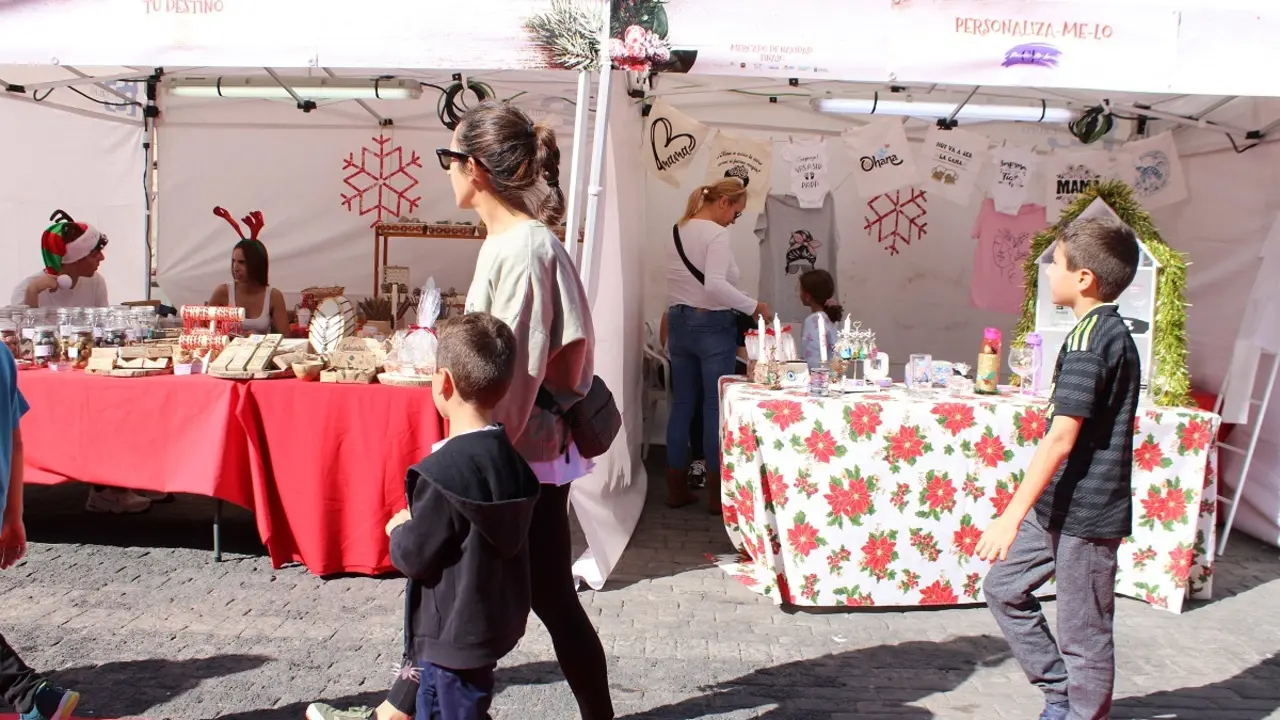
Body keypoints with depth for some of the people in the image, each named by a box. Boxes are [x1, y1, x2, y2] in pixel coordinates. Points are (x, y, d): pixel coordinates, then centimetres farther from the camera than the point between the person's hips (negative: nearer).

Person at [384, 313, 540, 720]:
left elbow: (414, 556, -20)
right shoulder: (510, 459, -1)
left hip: (454, 635, -8)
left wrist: (399, 530, 1)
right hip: (494, 620, 8)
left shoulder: (444, 469, -26)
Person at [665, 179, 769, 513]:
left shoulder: (677, 231, 12)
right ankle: (716, 494, 6)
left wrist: (679, 316, 17)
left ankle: (676, 488, 15)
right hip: (713, 326, -8)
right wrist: (753, 306, -19)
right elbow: (714, 284, -27)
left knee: (682, 404, 10)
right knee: (716, 406, 0)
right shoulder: (716, 234, -15)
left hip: (679, 322, 8)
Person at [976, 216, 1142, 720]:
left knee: (1082, 632, 4)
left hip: (1084, 513, -10)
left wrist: (1011, 517, -23)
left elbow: (1061, 438, -24)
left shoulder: (1089, 339, -19)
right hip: (1062, 506, 10)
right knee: (1003, 588, 16)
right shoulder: (1114, 331, 11)